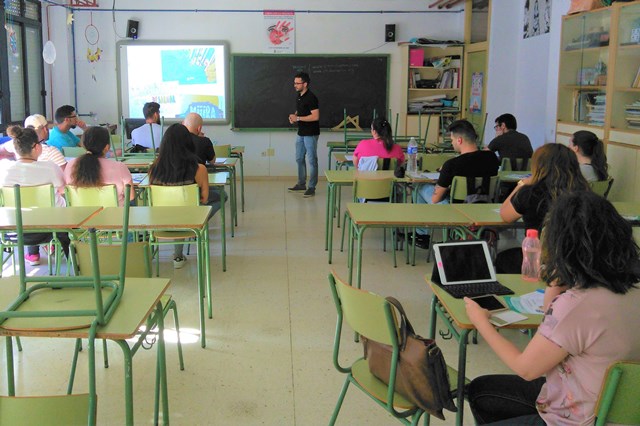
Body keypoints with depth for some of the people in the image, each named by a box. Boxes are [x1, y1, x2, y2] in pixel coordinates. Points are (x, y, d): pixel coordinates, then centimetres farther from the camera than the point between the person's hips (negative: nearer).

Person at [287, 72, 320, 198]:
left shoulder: (311, 98, -18)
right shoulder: (299, 96, 10)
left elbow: (315, 116, -23)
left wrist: (298, 118, -20)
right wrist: (293, 116, 1)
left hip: (311, 134, -9)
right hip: (301, 133, 9)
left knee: (312, 160, -2)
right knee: (299, 159, 15)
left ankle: (312, 187, 3)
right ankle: (301, 184, 27)